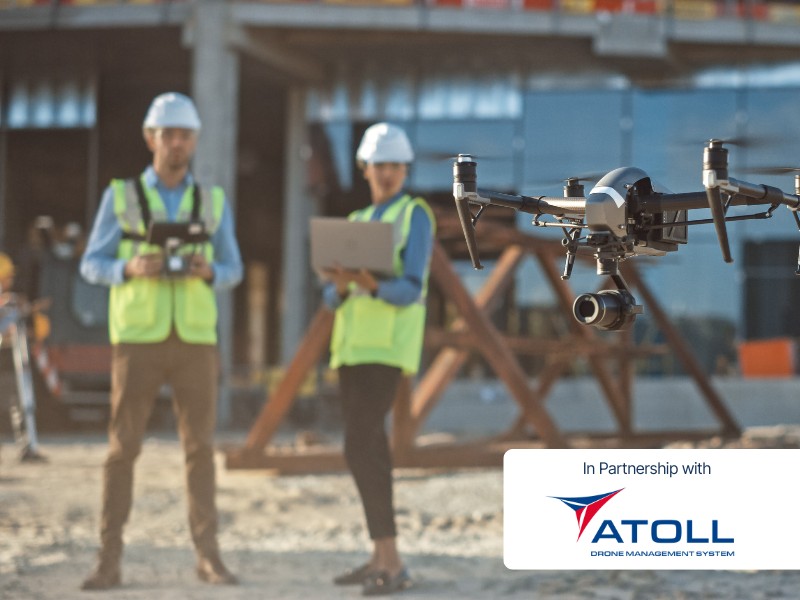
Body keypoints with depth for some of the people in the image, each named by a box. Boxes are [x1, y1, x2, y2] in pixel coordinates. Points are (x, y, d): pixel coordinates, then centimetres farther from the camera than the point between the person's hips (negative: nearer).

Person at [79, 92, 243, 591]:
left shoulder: (214, 202, 8)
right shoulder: (120, 196, 2)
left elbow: (233, 271, 9)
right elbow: (92, 266, 2)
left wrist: (207, 272, -15)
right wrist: (131, 269, -20)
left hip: (195, 340, 2)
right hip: (137, 338, -2)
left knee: (200, 447, -1)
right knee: (123, 448, -3)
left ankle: (209, 557, 5)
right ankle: (110, 562, 1)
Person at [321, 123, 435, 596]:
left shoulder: (417, 216, -4)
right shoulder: (357, 223, 19)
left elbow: (411, 290, -15)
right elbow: (333, 297, 11)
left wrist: (371, 285, -34)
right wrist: (341, 285, -14)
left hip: (389, 343, -8)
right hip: (353, 342, 8)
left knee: (361, 447, -18)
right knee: (368, 447, 9)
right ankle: (382, 558, 16)